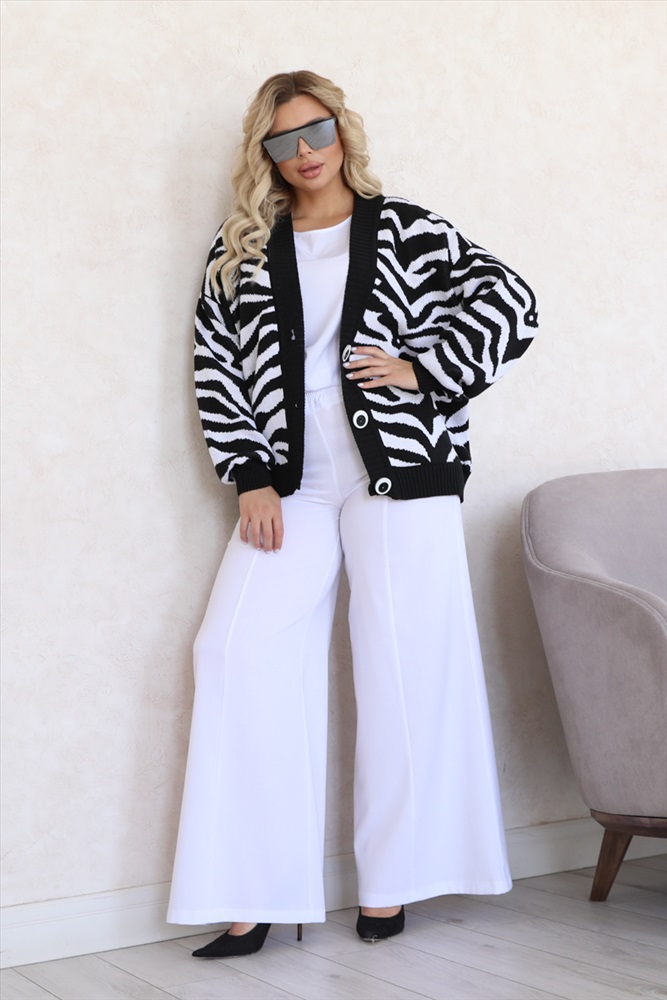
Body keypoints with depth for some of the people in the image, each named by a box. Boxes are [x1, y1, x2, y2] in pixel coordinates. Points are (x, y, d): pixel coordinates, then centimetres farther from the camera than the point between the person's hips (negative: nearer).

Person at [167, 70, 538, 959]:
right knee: (238, 650, -10)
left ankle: (389, 880, 12)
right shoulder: (241, 251, 10)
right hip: (290, 481, 2)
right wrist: (250, 478, -2)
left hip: (399, 469, -2)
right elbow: (216, 367, 7)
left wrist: (421, 367, -7)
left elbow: (509, 302, 3)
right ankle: (252, 899, -5)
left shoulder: (406, 232, 4)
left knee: (403, 667, -1)